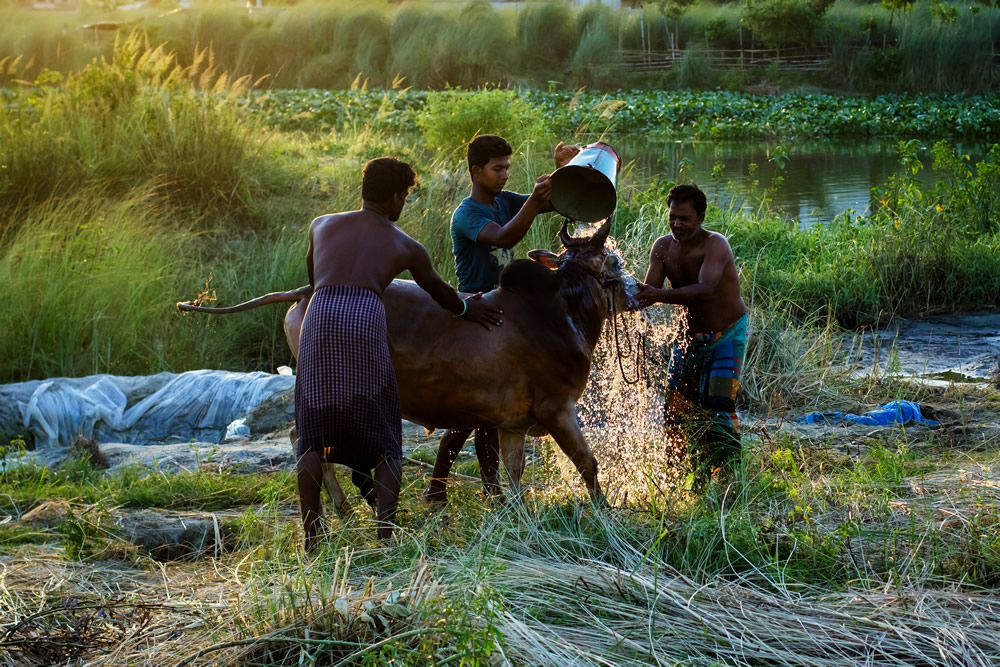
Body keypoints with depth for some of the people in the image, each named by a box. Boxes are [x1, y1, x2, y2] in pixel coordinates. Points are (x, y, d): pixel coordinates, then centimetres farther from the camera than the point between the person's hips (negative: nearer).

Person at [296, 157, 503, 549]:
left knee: (313, 436, 8)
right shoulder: (406, 247, 23)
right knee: (384, 444, 7)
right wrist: (467, 309, 59)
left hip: (319, 315, 2)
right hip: (366, 317, -1)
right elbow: (442, 295, 38)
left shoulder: (321, 226, 27)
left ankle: (311, 539, 2)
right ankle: (385, 537, -6)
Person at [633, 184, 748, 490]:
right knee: (676, 406, 5)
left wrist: (660, 295, -52)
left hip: (727, 335, -6)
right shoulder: (663, 247, -7)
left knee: (718, 403, -16)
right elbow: (648, 291, -13)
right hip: (692, 335, 6)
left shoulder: (715, 245, -25)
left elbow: (705, 290, -41)